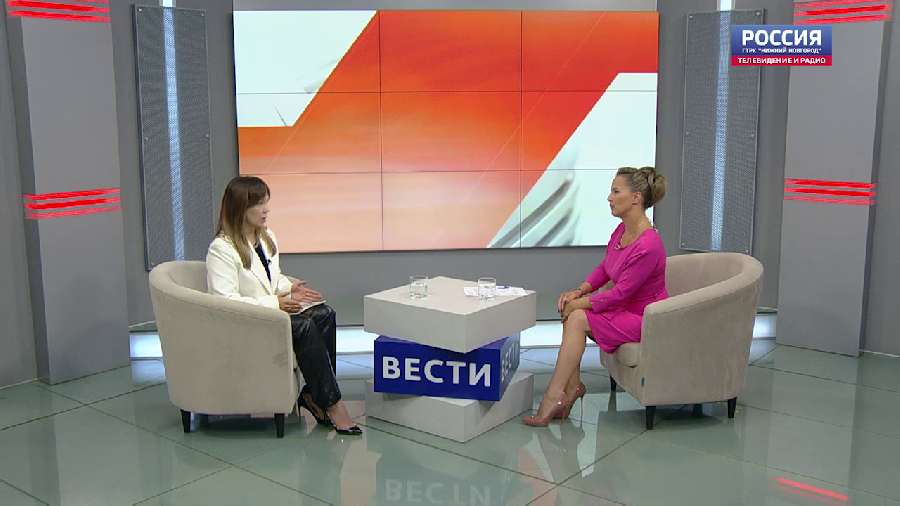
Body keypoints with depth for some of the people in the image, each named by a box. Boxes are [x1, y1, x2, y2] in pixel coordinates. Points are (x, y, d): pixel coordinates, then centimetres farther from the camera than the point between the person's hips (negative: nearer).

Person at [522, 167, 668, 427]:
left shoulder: (648, 246, -29)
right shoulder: (622, 230, -1)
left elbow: (620, 293, -23)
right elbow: (604, 268, 11)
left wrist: (580, 303, -14)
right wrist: (579, 291, -5)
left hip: (646, 318, -8)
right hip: (626, 308, 8)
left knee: (577, 319, -21)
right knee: (572, 314, -11)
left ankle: (553, 396, -16)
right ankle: (572, 384, -5)